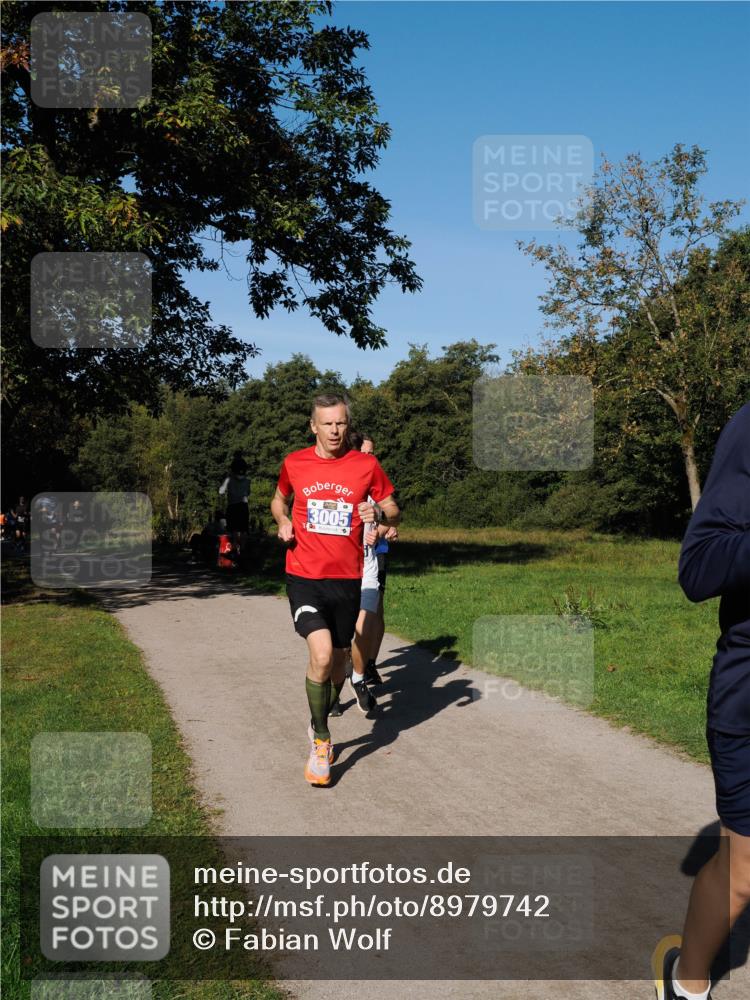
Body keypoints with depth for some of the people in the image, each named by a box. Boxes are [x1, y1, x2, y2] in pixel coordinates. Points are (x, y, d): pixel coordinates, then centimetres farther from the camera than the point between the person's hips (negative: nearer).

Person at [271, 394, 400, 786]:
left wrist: (379, 513, -16)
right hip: (304, 577, -1)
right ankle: (320, 740, -2)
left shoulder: (366, 465, 0)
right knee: (321, 653, -21)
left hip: (346, 579, 2)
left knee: (337, 662, 13)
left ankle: (319, 725, 41)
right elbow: (279, 499, 22)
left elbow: (394, 513, 7)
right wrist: (283, 522, 0)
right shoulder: (294, 463, 3)